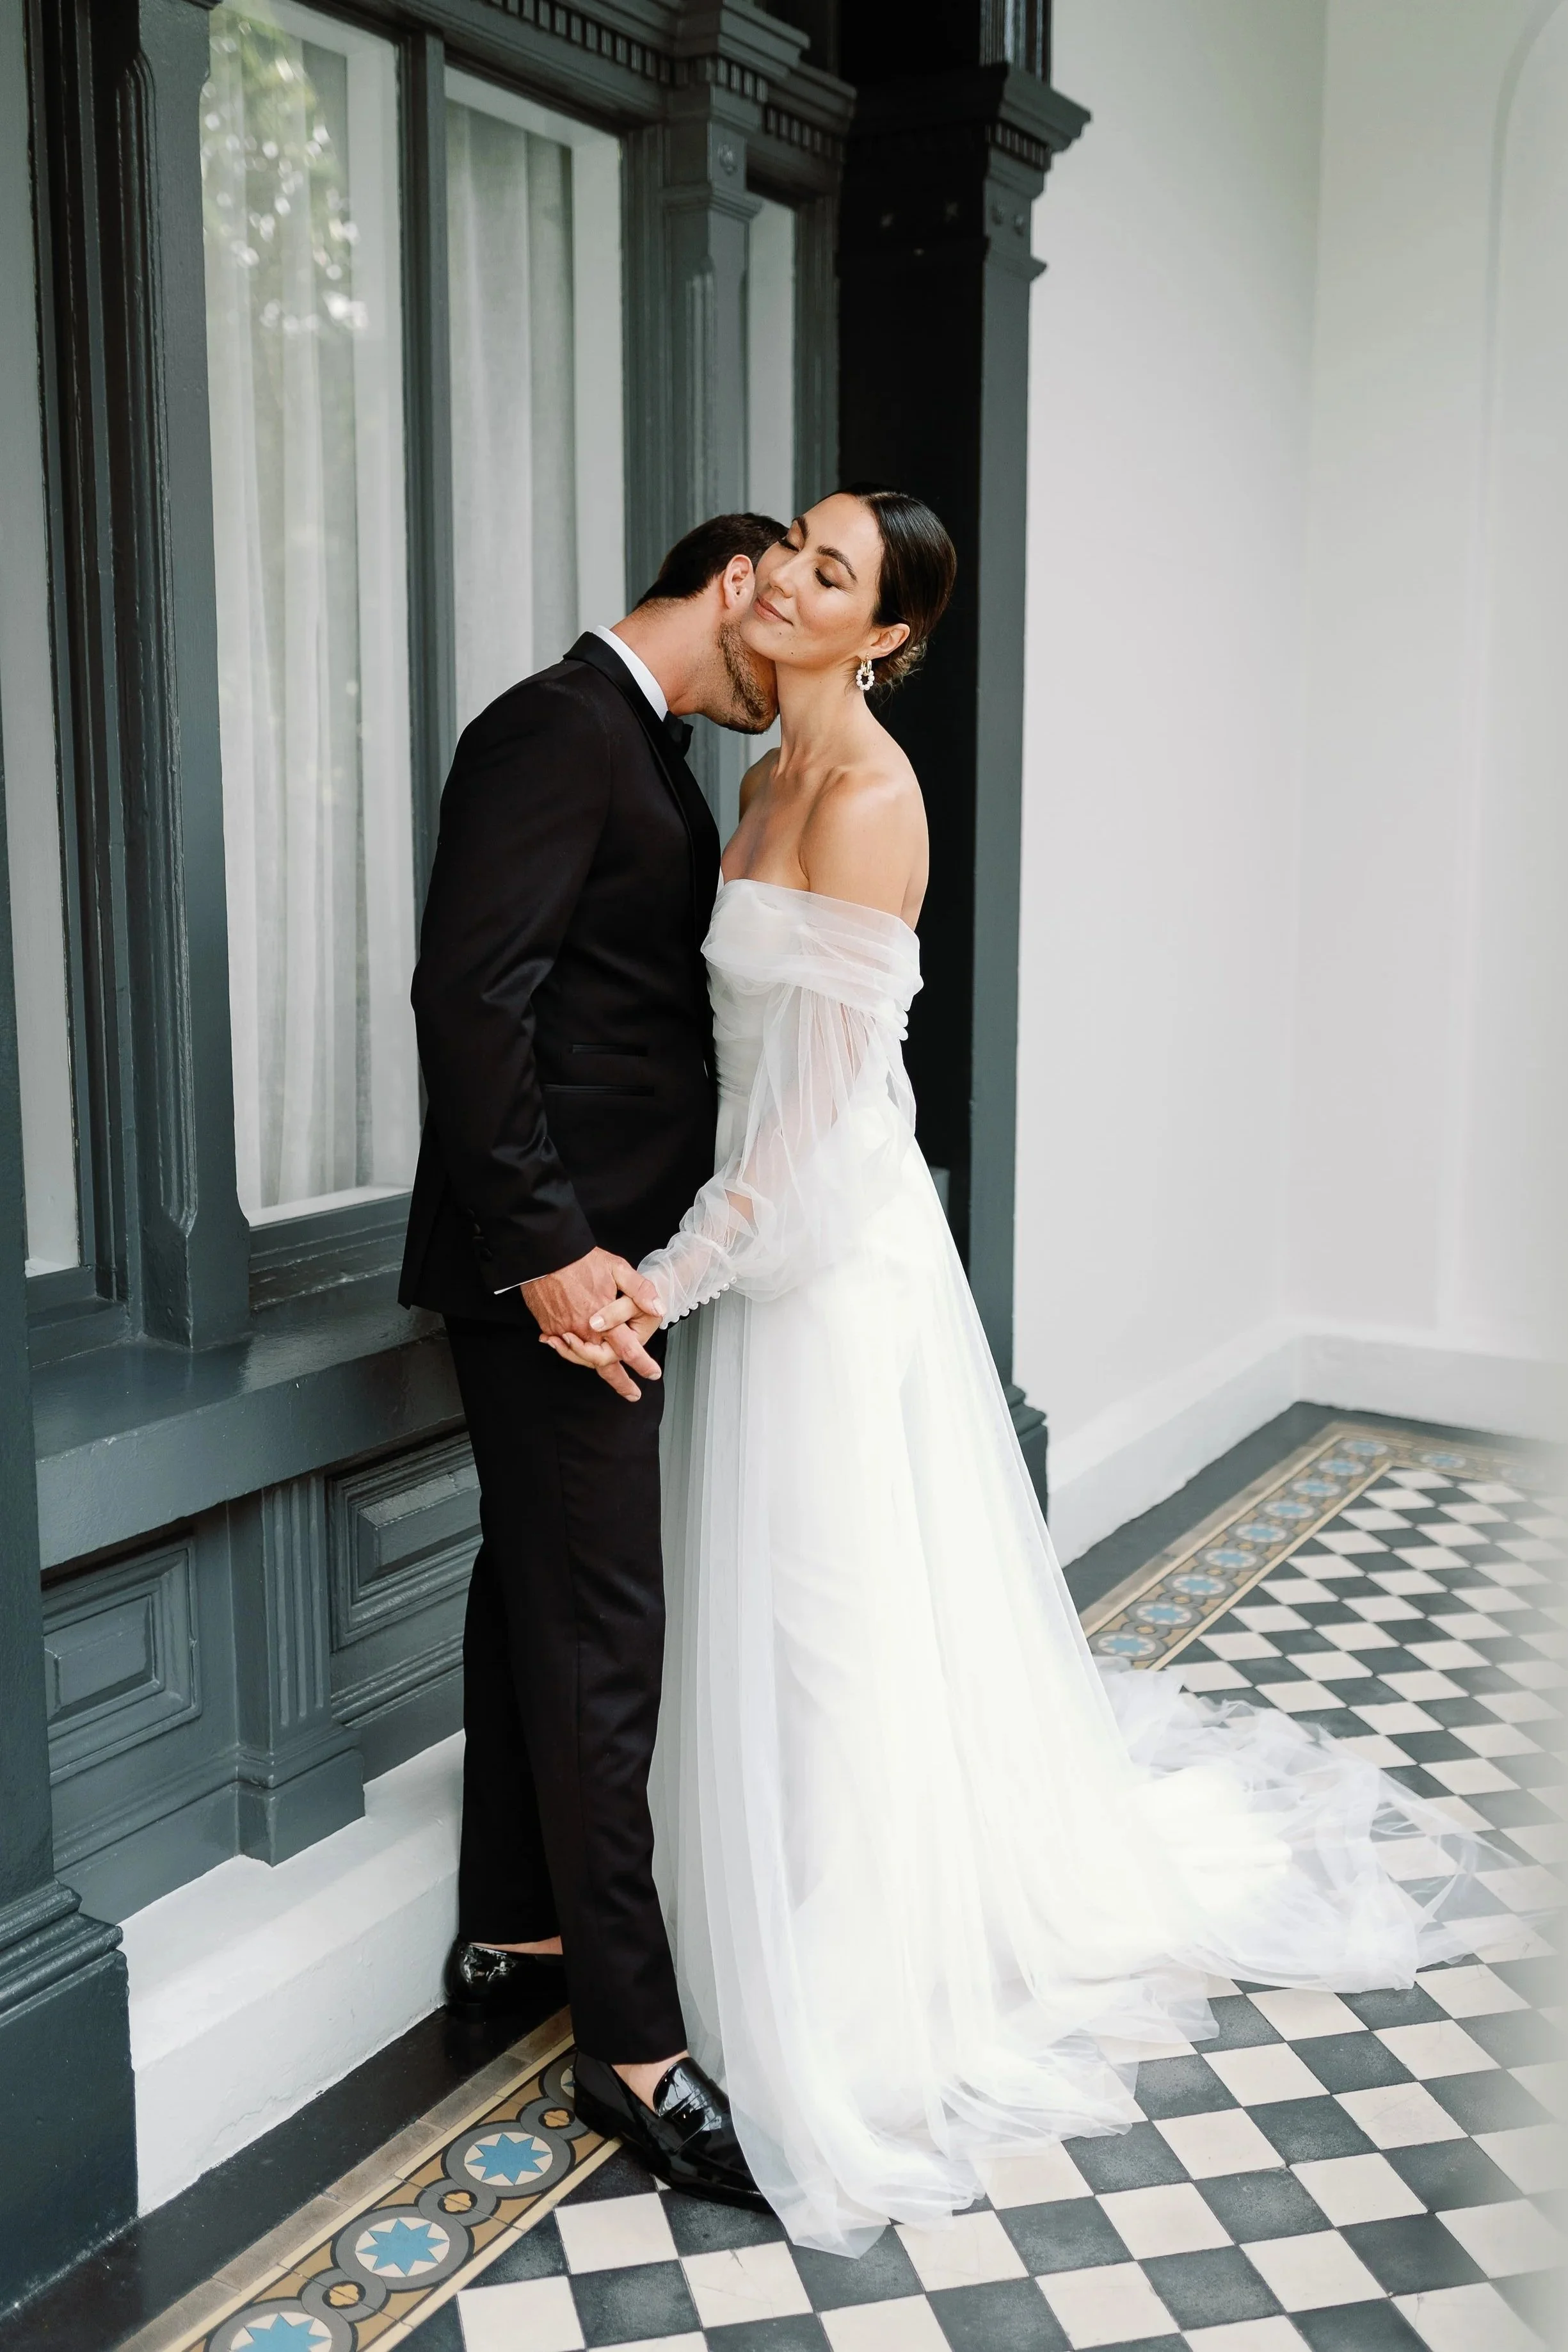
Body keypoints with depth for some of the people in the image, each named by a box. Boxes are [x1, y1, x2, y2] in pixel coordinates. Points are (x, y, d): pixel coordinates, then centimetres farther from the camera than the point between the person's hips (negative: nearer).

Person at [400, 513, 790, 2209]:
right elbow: (471, 990, -23)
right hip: (554, 1260, -10)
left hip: (597, 1252, 10)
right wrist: (548, 1243, -24)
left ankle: (508, 1932, 34)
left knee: (536, 1593, 18)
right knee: (600, 1634, -4)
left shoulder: (647, 753, 17)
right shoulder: (558, 730, -14)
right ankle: (634, 2045, 7)